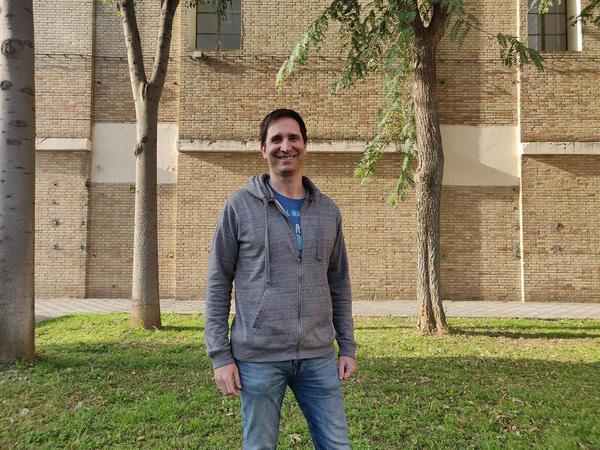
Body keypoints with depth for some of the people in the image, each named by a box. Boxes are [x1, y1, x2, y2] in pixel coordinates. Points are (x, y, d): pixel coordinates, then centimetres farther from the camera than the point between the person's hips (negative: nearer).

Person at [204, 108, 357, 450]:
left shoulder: (328, 210, 7)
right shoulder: (240, 206, -3)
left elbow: (339, 283, 12)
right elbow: (218, 284, -2)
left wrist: (348, 346, 8)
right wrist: (220, 354, -7)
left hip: (318, 357, 3)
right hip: (258, 357, -3)